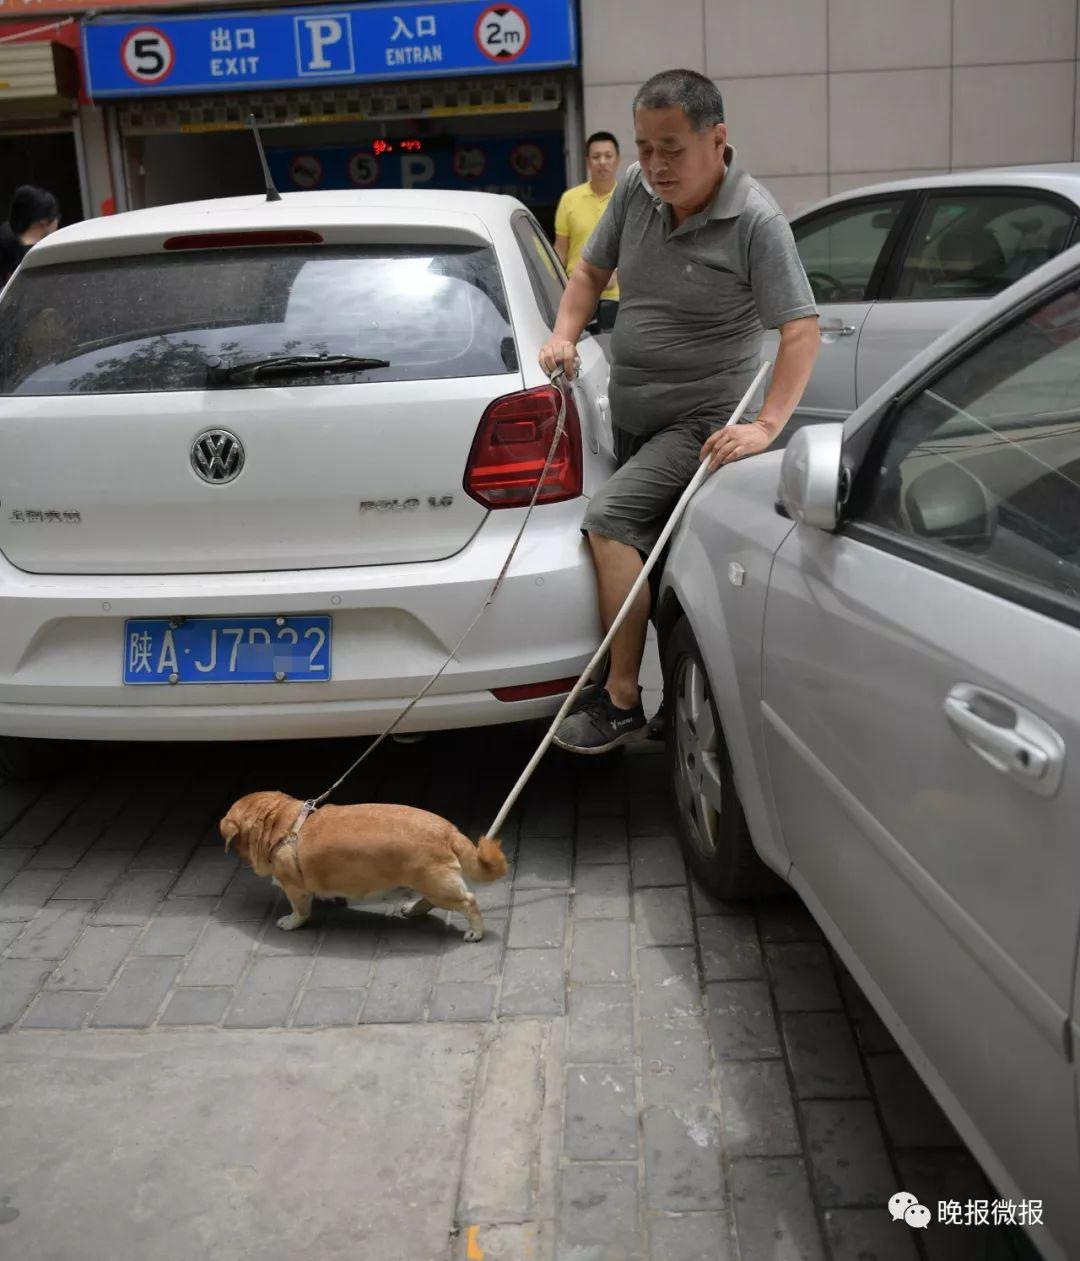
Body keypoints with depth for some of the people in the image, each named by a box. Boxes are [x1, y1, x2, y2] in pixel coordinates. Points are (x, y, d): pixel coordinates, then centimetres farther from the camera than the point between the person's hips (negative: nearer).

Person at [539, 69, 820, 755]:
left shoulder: (756, 221, -16)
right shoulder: (637, 189, 2)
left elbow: (802, 328, -19)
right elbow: (592, 269, 16)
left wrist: (766, 426, -29)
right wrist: (565, 334, -2)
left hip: (703, 420, -7)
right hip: (632, 412, 7)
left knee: (611, 518, -23)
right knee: (654, 555, 11)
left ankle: (621, 700, -17)